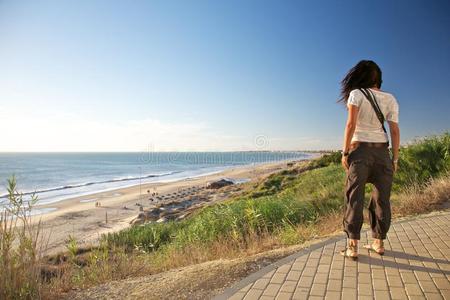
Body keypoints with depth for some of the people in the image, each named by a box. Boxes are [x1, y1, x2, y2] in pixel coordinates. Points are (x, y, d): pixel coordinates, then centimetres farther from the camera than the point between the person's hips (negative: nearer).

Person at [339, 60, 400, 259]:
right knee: (381, 198, 12)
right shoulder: (390, 99, 7)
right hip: (382, 151, 4)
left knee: (354, 198, -1)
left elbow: (351, 125, -12)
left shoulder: (356, 94, -4)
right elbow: (395, 131, 4)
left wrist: (345, 152, -8)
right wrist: (395, 158, 9)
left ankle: (352, 246, 0)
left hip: (360, 150, -4)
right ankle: (379, 242, 22)